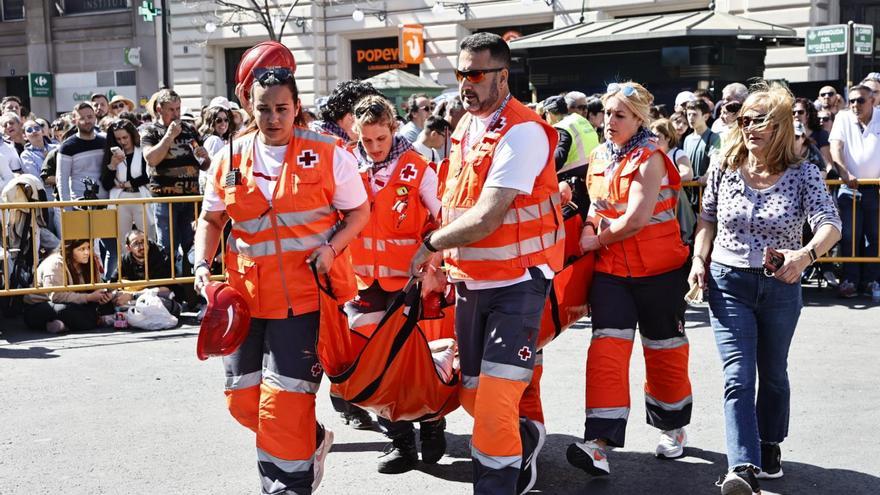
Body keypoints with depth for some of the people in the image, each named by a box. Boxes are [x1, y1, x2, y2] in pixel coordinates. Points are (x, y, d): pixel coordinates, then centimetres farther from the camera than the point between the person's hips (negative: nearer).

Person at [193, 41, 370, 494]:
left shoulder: (328, 154, -6)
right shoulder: (230, 160, 4)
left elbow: (359, 211, 3)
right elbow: (211, 219, 16)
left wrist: (331, 248, -14)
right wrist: (203, 263, -1)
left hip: (306, 295, -5)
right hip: (247, 296, 5)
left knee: (285, 399, -7)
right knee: (243, 399, 12)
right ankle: (311, 441, 38)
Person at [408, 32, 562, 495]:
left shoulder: (522, 133, -18)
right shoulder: (465, 127, 9)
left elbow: (486, 219, -24)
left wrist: (431, 245, -12)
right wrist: (448, 261, 9)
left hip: (516, 282, -8)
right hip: (470, 280, 8)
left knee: (495, 401, -12)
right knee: (472, 393, 16)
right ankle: (526, 440, 40)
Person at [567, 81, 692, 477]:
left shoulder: (650, 159, -13)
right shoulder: (599, 157, 8)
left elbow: (636, 219, -22)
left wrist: (596, 240, -11)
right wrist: (588, 230, 0)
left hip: (657, 269, -5)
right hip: (610, 268, 5)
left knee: (663, 348, 9)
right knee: (607, 346, -9)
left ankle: (673, 428, 31)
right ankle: (599, 444, -15)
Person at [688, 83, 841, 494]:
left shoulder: (803, 175, -9)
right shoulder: (724, 171, -4)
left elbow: (830, 225, -21)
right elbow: (708, 219, 11)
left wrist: (806, 254, -41)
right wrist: (699, 260, -2)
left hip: (781, 287, 0)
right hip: (728, 283, 0)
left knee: (773, 373, 18)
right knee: (738, 377, -11)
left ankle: (769, 446, 39)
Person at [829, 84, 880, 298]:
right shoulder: (843, 118, 2)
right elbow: (835, 147, -10)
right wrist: (844, 172, -25)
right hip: (850, 188, 0)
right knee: (850, 236, -3)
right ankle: (849, 280, 3)